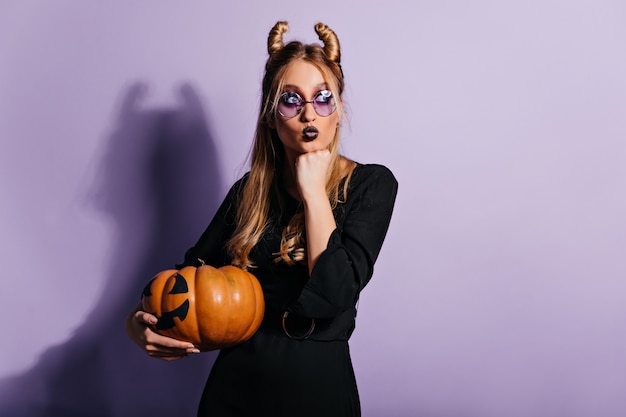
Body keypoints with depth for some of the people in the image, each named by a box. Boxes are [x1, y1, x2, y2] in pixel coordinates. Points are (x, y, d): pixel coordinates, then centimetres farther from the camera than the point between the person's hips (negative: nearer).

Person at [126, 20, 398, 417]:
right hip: (235, 382, 3)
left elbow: (334, 293, -20)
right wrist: (138, 320, -13)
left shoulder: (371, 184, -8)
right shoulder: (251, 189, 2)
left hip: (318, 383, -3)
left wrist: (313, 189, -16)